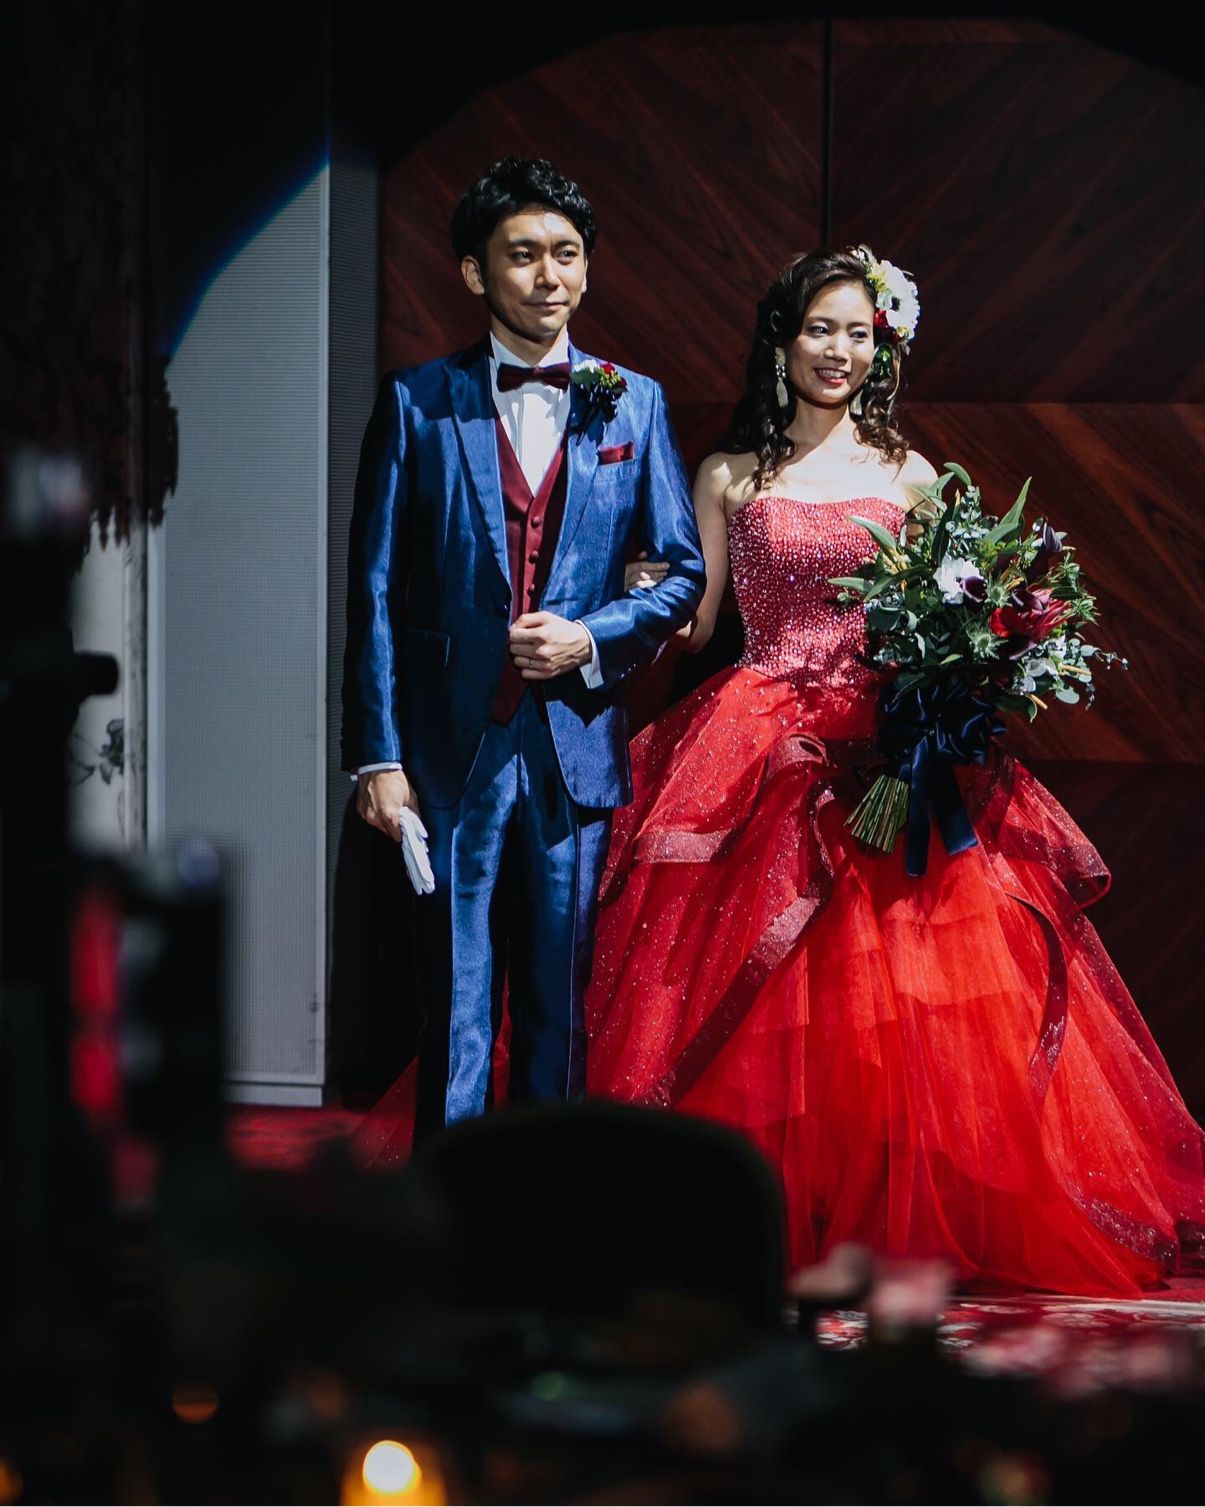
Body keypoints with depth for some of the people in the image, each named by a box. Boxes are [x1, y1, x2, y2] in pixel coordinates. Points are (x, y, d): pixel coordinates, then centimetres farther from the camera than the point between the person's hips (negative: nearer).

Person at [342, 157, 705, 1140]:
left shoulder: (633, 406, 8)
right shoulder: (418, 404, 2)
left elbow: (685, 573, 11)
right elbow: (376, 590, 0)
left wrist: (593, 638, -8)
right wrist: (378, 754, -6)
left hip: (578, 750, 2)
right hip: (452, 750, -2)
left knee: (562, 1012, 8)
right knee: (456, 1011, -1)